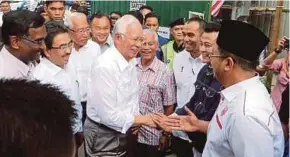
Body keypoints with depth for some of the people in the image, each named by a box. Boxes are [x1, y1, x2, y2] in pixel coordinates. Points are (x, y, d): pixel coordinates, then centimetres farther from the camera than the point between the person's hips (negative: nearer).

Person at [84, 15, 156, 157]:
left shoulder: (131, 62, 2)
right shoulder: (105, 66, -25)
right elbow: (109, 116, -26)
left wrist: (136, 121, -3)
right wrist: (146, 120, -18)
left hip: (123, 133, 8)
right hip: (104, 137, -8)